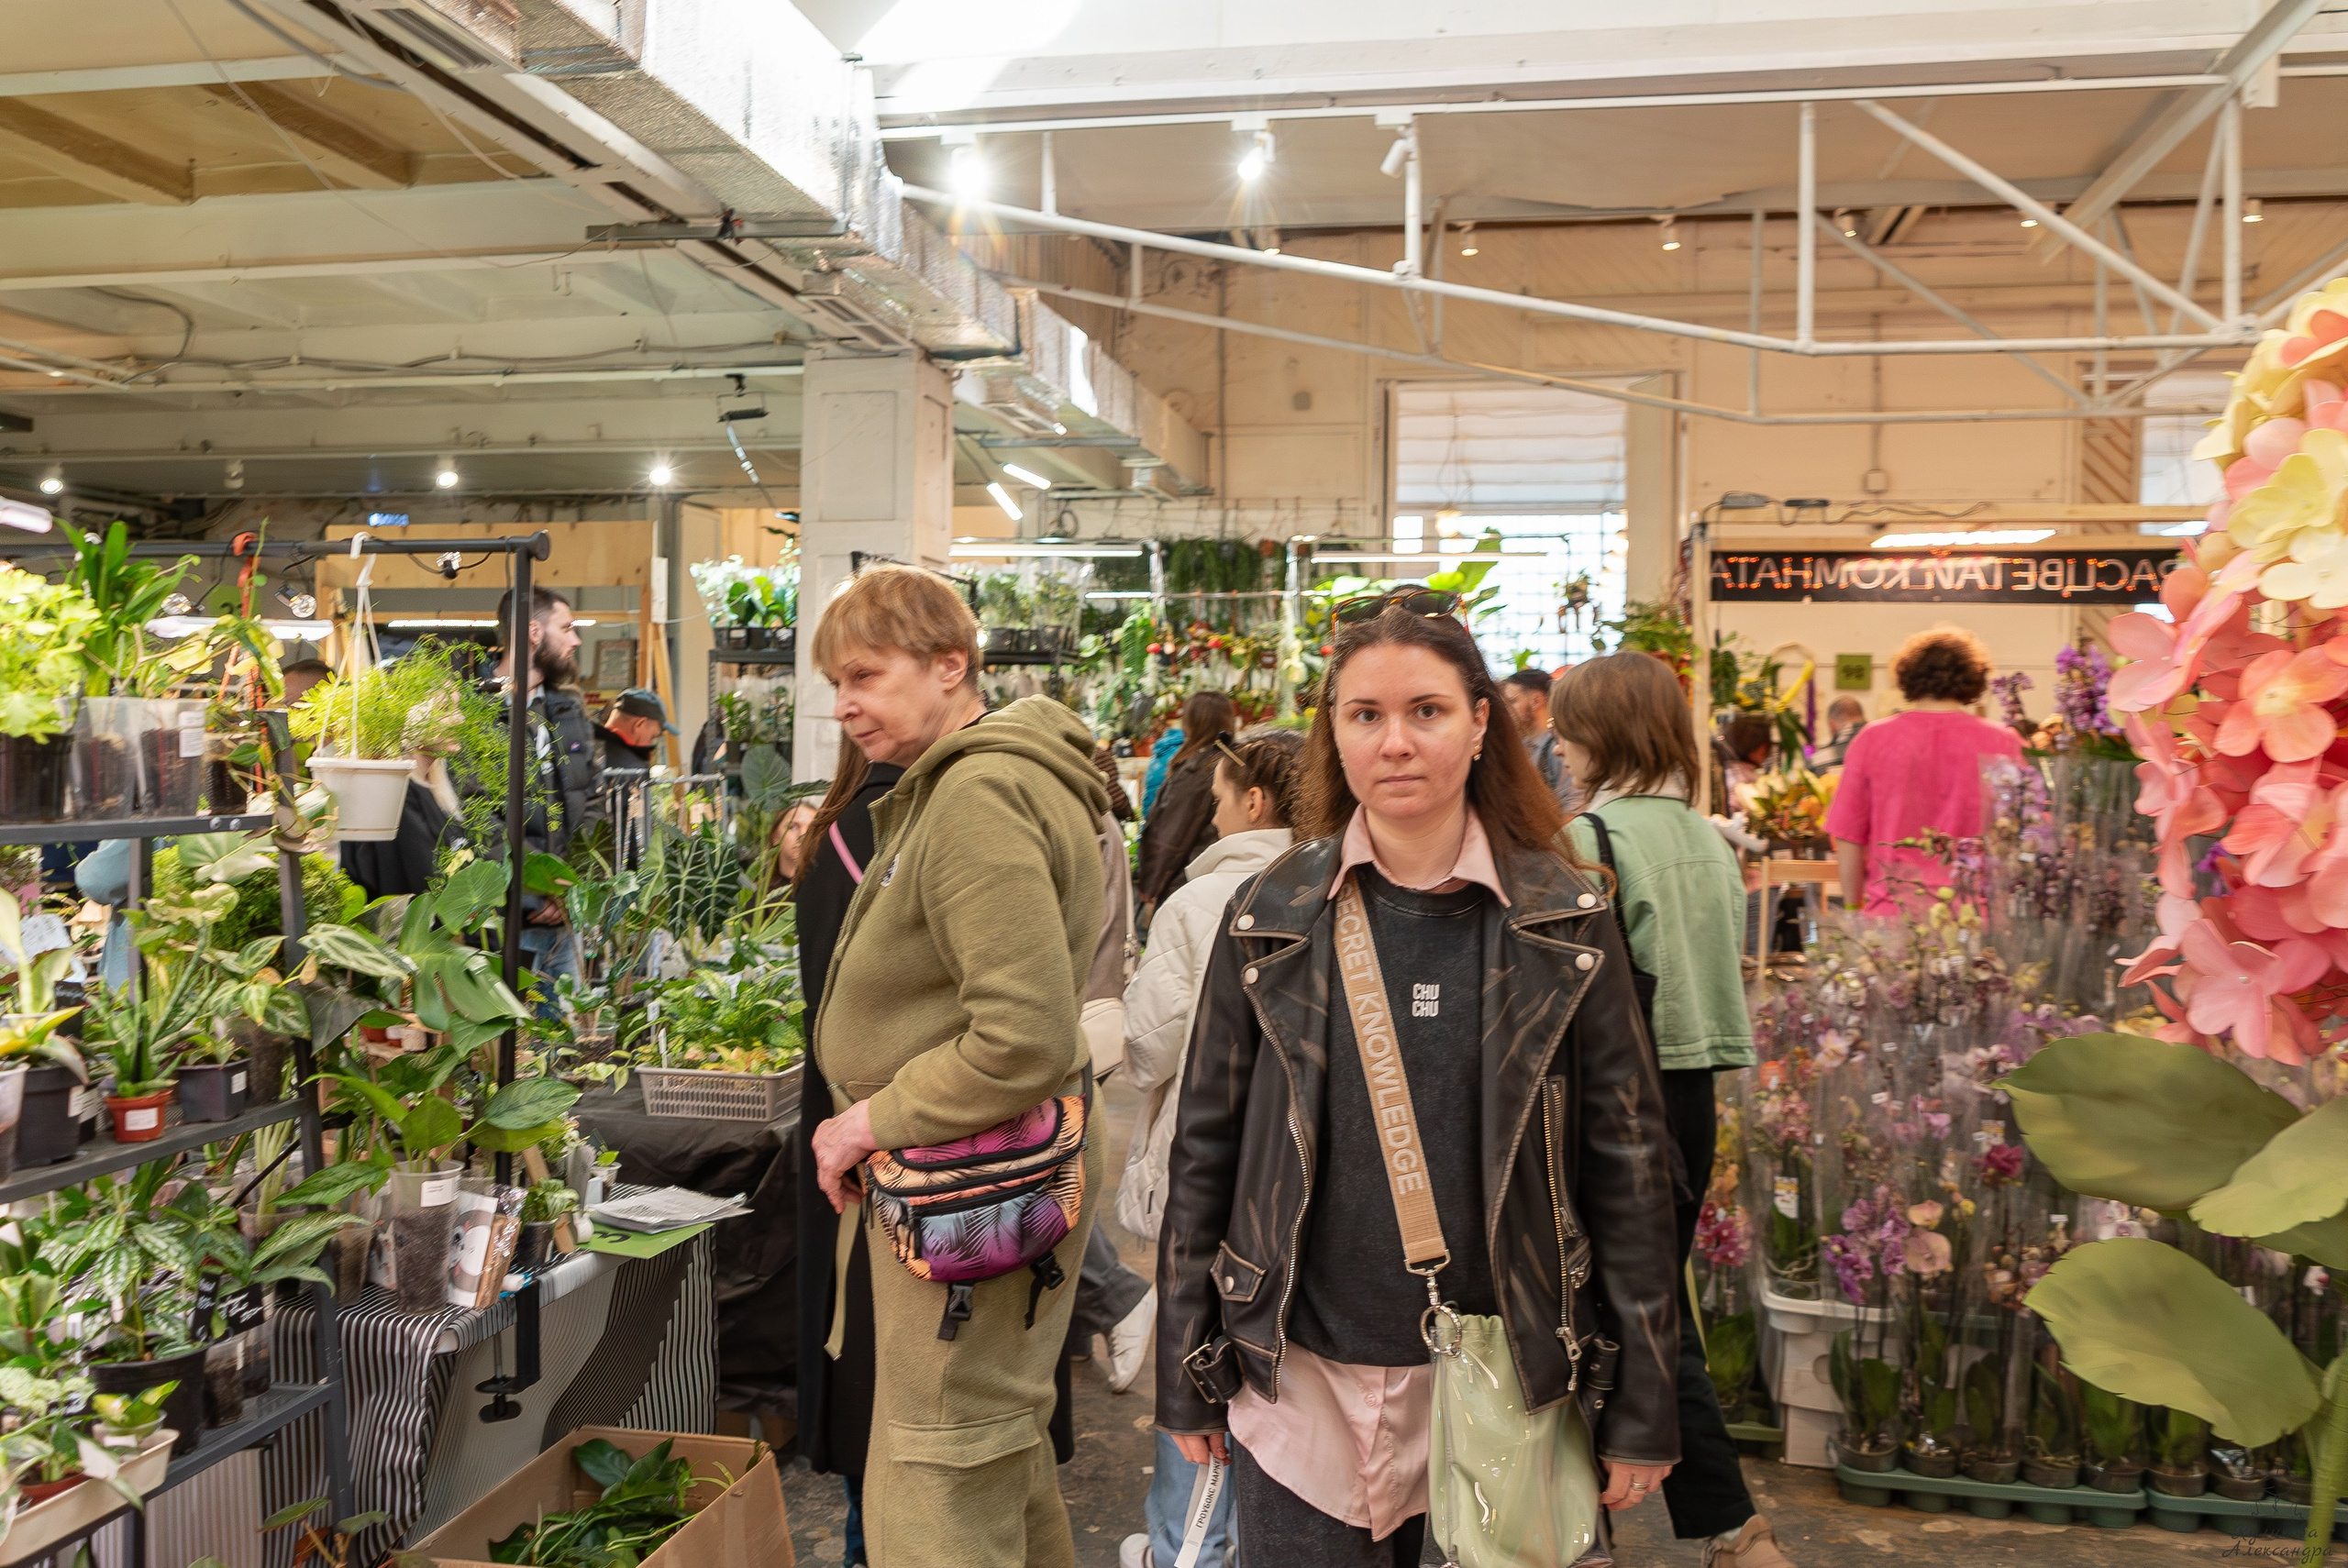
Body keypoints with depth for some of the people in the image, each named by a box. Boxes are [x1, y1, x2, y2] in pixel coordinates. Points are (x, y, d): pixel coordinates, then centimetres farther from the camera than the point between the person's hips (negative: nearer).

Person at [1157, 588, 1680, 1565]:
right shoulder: (1271, 918, -1)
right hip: (1303, 1386, 1)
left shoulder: (1563, 924, -3)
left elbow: (1627, 1163, -1)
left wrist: (1641, 1412, 0)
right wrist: (1186, 1380, 5)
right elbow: (1203, 1150, 4)